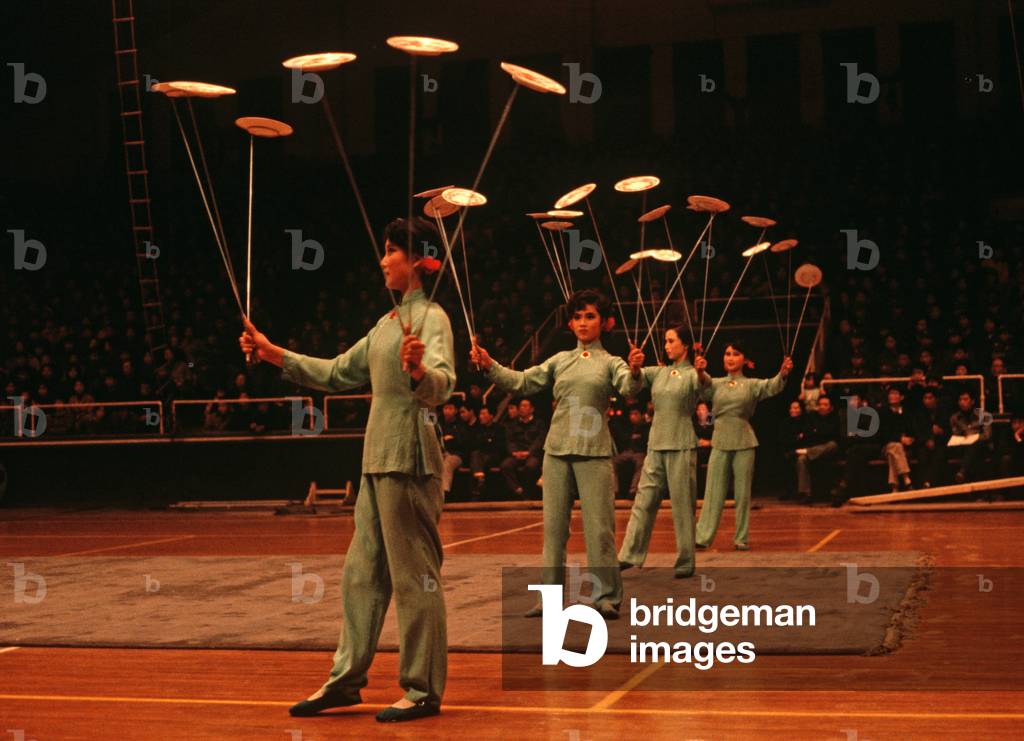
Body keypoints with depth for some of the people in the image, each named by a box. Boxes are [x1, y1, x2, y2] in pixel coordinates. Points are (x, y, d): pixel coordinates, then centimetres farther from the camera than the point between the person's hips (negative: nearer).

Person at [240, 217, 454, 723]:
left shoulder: (431, 318, -10)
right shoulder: (389, 322, 16)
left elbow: (441, 384, -27)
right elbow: (339, 374, 25)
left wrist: (417, 369, -49)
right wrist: (273, 353, 23)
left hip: (408, 462, -9)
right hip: (379, 461, 9)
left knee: (414, 576, -3)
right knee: (362, 572, 13)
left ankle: (424, 691, 6)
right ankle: (345, 679, 22)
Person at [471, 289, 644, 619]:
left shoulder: (611, 363, 4)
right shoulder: (560, 360, 14)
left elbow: (629, 388, -15)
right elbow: (522, 382, 11)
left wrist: (635, 371, -38)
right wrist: (490, 366, -4)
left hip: (594, 451, -4)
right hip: (557, 449, 4)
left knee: (599, 526, -5)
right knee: (554, 525, 6)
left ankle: (606, 597, 2)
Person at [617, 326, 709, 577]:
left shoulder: (691, 374, -4)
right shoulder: (658, 372, 12)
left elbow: (704, 382, -27)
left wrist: (701, 371, -51)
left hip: (681, 445, -5)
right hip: (656, 444, 5)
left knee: (682, 505, -1)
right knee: (644, 500, 4)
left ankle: (685, 562, 6)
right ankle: (629, 555, 5)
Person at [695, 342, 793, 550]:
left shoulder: (752, 385, 4)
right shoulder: (715, 384, 9)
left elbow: (771, 387, -14)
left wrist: (782, 374, -36)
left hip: (743, 443, -1)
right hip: (720, 441, 1)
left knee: (743, 492, 3)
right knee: (713, 491, 1)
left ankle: (741, 538, 11)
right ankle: (702, 536, 3)